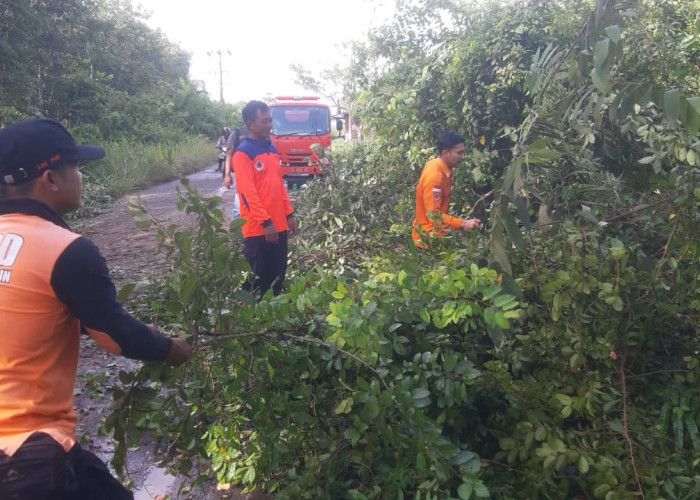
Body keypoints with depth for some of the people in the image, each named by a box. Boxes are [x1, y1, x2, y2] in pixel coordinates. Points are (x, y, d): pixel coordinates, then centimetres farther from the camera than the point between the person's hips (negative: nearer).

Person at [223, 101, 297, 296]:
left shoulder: (271, 149, 14)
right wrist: (265, 221, -19)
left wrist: (289, 214, 13)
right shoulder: (243, 153, -11)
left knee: (277, 278, 15)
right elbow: (247, 192, -17)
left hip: (278, 226, 8)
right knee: (256, 281, 3)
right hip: (258, 228, -8)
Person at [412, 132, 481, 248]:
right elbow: (433, 214, -29)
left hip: (437, 234, 10)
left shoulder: (444, 168, 2)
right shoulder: (434, 176, -27)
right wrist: (462, 224, -36)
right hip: (428, 240, -10)